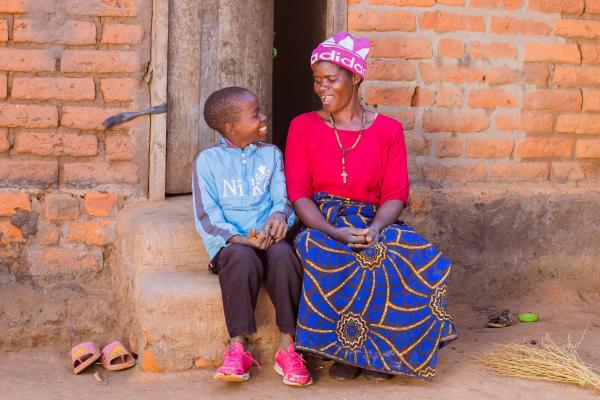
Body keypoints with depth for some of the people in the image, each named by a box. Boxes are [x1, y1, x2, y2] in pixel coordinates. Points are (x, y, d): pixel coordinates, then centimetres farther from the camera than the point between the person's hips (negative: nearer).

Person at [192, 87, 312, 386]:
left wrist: (279, 215, -19)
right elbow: (207, 214, -2)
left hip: (268, 238, 2)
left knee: (283, 254, -33)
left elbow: (283, 198, 7)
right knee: (243, 259, -37)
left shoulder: (271, 154, 16)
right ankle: (237, 347, -30)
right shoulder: (208, 160, 6)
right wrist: (240, 239, -19)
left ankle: (287, 347, -27)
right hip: (230, 243, -2)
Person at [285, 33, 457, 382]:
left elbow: (396, 195, 0)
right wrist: (334, 232, -21)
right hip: (322, 225, -1)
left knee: (415, 254, -30)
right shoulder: (303, 127, 6)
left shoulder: (388, 130, 7)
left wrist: (375, 230, -22)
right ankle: (345, 349, -18)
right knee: (323, 257, -36)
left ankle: (379, 347, -15)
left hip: (373, 224, 1)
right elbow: (298, 193, -3)